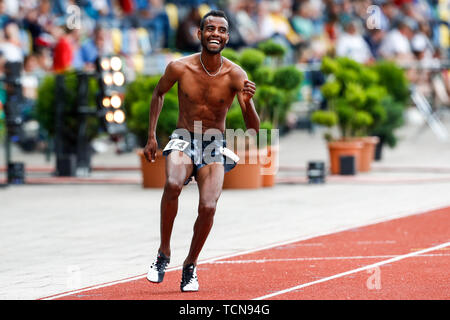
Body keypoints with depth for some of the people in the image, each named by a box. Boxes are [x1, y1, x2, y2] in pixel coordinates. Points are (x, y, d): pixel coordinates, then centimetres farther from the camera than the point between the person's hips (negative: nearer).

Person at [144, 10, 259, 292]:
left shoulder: (235, 75, -13)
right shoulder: (180, 68, -10)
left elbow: (253, 129, -14)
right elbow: (159, 94, 13)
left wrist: (248, 101, -34)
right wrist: (152, 136, 8)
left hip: (215, 147, 0)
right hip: (183, 141, 0)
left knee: (208, 207, -19)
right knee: (173, 184, -32)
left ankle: (191, 265, 7)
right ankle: (164, 252, -14)